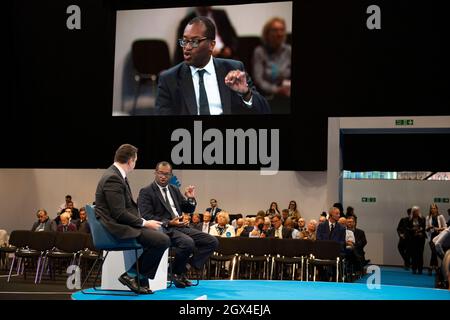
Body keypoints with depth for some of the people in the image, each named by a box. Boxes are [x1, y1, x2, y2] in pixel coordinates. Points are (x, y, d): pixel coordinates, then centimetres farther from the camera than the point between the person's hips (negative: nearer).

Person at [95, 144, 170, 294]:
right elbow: (119, 214, -22)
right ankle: (131, 275, -5)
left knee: (158, 232, 14)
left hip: (122, 224, 11)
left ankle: (142, 280, 12)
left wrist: (144, 221, 5)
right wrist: (144, 223, -14)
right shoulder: (112, 178, -18)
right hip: (117, 228, -11)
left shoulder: (117, 175, 14)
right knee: (162, 240, -19)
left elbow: (129, 206, 18)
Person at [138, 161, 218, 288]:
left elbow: (188, 210, 24)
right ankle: (177, 273, -10)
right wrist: (168, 223, -22)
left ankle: (187, 266, -7)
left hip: (181, 226, 7)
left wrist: (191, 199, 2)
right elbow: (146, 217, -12)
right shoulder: (146, 192, 0)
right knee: (188, 242, -35)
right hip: (163, 229, -7)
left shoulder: (174, 190, 21)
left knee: (212, 242, -9)